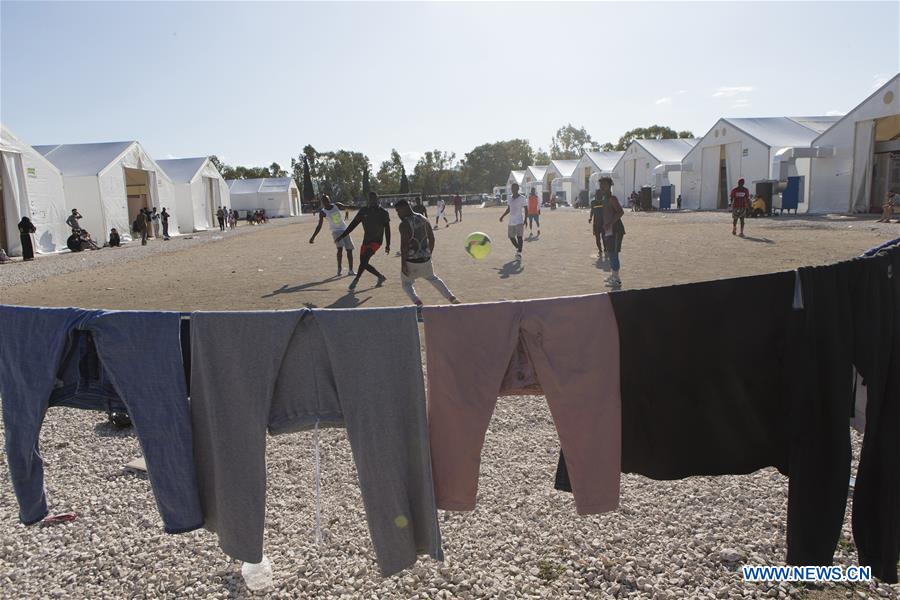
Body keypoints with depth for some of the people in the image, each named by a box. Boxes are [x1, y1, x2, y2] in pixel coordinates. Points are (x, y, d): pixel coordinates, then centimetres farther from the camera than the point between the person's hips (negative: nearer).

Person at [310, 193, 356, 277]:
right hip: (336, 231, -3)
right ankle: (339, 268, -8)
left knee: (349, 250, 1)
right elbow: (319, 226, -3)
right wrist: (313, 237, -6)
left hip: (345, 230, 3)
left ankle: (350, 270, 9)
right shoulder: (323, 213, -7)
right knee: (340, 248, -25)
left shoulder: (336, 205, -1)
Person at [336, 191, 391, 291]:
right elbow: (353, 224, 5)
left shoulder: (383, 213, -5)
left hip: (376, 241, -5)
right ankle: (381, 277, 25)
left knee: (364, 261, -22)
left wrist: (388, 245, -1)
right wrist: (342, 236, 0)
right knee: (364, 264, 7)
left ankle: (355, 280, -11)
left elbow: (387, 229, 1)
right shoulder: (363, 211, 3)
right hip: (366, 241, 5)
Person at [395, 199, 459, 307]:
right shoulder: (423, 219, 7)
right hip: (425, 259, 7)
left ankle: (418, 303, -10)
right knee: (432, 278, 31)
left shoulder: (404, 224, -16)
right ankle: (452, 298, 24)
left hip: (411, 261, -6)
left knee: (406, 284, 15)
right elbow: (432, 238, 12)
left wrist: (403, 265, -18)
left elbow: (404, 245, -21)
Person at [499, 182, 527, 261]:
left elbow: (526, 209, -6)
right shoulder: (510, 198, 11)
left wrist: (525, 219, -16)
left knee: (519, 237, -14)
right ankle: (518, 249, 34)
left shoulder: (522, 198, -6)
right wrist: (502, 216, 12)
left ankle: (519, 254, -12)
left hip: (519, 221, -6)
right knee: (511, 237, 11)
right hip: (511, 221, 6)